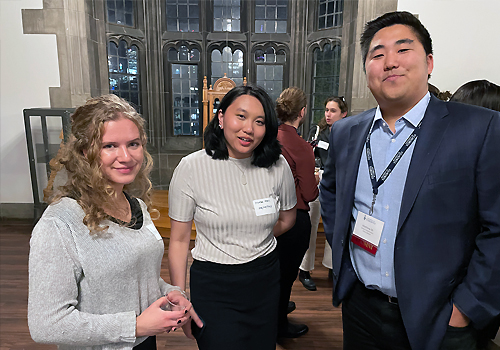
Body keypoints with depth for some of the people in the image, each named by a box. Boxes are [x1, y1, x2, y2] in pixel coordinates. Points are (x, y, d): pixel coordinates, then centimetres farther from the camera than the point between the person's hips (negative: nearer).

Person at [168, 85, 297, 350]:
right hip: (212, 284, -3)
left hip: (265, 280, 3)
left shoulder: (278, 165, -7)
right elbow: (179, 240, -8)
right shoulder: (192, 167, -14)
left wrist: (252, 245, 7)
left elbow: (287, 219, 10)